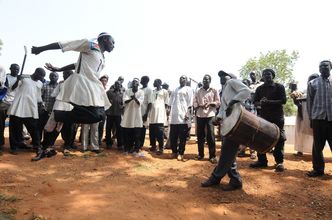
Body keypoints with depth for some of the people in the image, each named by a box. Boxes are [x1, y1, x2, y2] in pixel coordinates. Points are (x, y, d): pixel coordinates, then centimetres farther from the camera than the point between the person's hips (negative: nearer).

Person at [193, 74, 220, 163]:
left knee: (210, 135, -6)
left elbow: (218, 102, 3)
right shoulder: (198, 91, 14)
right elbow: (194, 102, 6)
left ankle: (212, 155, 0)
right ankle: (200, 154, 18)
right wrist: (199, 105, -14)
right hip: (200, 115, 3)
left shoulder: (214, 91, 8)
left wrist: (210, 103, -14)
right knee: (200, 135, 6)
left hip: (210, 115, -3)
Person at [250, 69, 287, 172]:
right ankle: (262, 160, 13)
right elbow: (255, 102, 9)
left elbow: (283, 100, -8)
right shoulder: (259, 88, 13)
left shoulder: (279, 87, 2)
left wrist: (269, 102, -19)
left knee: (279, 139, -2)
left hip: (277, 117, -3)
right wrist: (260, 103, -14)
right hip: (264, 116, 4)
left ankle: (279, 162, 6)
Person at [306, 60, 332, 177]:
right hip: (318, 118, 0)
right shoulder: (313, 83, 8)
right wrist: (311, 118, 2)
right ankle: (318, 169, 14)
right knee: (318, 145, 4)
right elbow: (309, 101, 7)